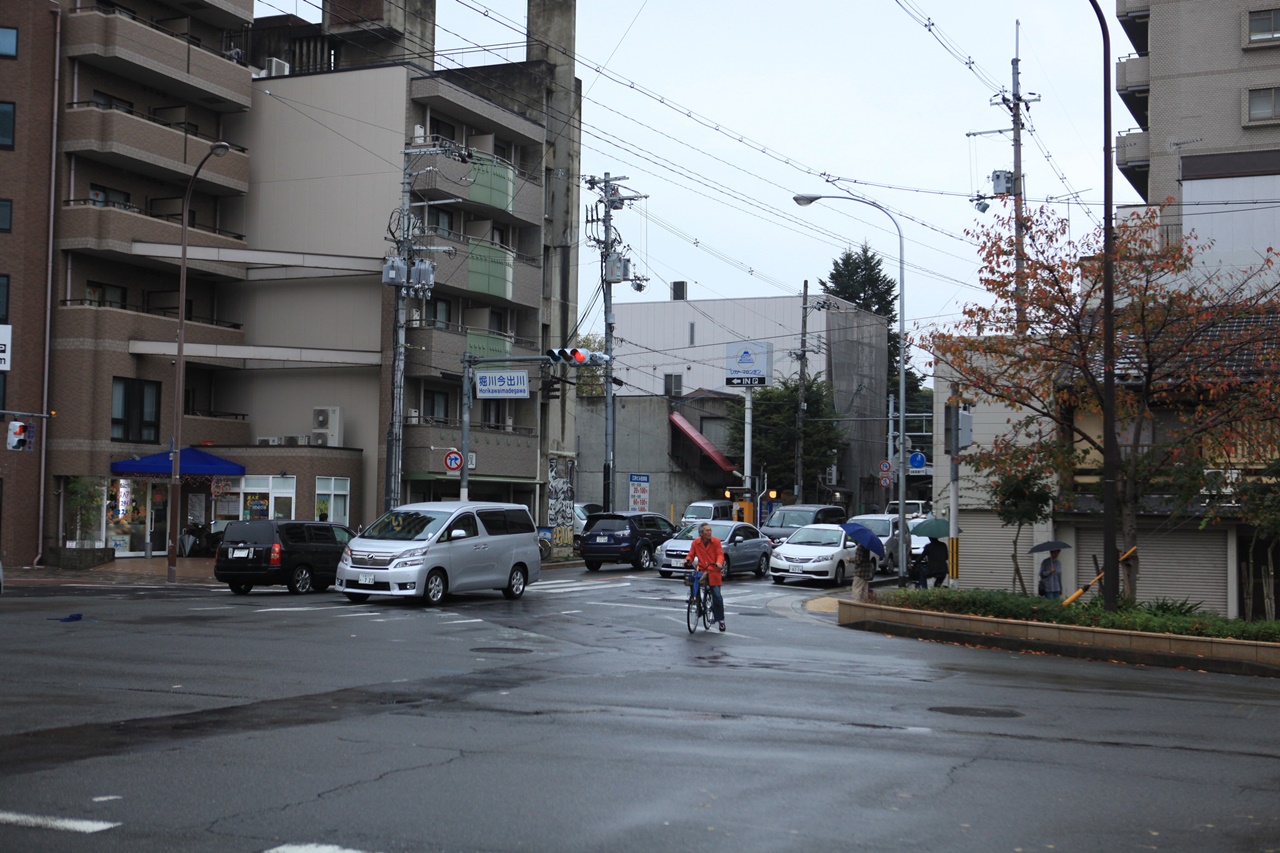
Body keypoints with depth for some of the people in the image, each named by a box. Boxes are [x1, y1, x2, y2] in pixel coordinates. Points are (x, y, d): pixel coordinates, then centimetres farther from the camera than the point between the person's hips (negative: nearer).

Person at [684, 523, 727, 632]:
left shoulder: (716, 542, 1)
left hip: (713, 572, -1)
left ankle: (720, 619, 7)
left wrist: (719, 563, -27)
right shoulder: (696, 543, 5)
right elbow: (691, 554, 5)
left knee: (717, 596, -5)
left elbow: (720, 554, -6)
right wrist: (688, 560, -17)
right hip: (700, 571, 1)